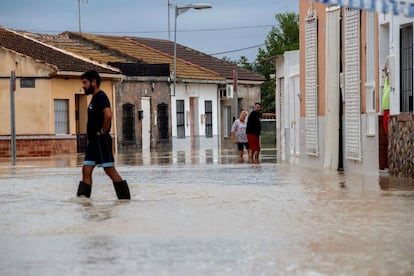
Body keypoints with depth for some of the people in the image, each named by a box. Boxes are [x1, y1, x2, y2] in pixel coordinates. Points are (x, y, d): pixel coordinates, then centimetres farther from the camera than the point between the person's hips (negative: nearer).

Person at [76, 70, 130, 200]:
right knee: (86, 169, 6)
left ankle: (125, 197, -2)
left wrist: (102, 132, -19)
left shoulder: (100, 97, -13)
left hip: (102, 141, -10)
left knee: (110, 170, -7)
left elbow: (108, 115, -29)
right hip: (93, 141, 10)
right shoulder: (94, 98, 17)